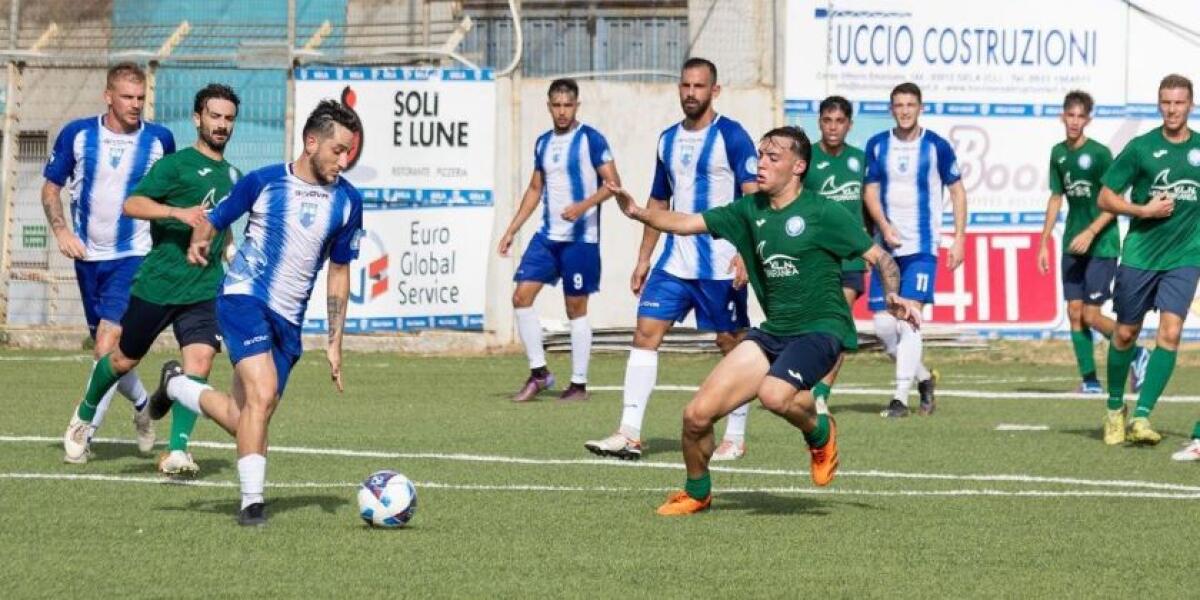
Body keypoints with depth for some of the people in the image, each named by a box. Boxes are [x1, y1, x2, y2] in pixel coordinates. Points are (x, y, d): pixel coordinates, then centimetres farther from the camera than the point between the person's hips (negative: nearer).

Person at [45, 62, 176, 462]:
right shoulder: (77, 134, -2)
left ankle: (83, 426, -9)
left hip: (134, 257, -3)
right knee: (106, 351, 12)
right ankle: (140, 403, 38)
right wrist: (61, 231, -8)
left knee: (108, 345, -17)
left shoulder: (158, 140, -3)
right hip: (88, 257, 3)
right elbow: (51, 187, 7)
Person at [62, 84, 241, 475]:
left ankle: (177, 451, -16)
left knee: (199, 361, -16)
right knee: (124, 359, 11)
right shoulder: (176, 164, -7)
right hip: (157, 282, -4)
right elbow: (132, 205, -19)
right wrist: (179, 212, -30)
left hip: (204, 291, 4)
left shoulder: (232, 176, 14)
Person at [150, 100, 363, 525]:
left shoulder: (347, 200, 4)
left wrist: (335, 343, 10)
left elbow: (339, 272, 12)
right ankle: (252, 502, -13)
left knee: (244, 420, 4)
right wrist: (198, 243, -10)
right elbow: (213, 221, 9)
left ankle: (176, 385, 33)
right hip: (245, 298, -5)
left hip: (289, 320, 5)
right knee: (262, 394, -24)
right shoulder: (263, 182, -6)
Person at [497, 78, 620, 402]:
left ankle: (579, 384, 7)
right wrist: (512, 230, 16)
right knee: (521, 296, -4)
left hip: (580, 238, -6)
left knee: (576, 308, -1)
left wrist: (584, 205, -26)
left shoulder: (590, 139, -7)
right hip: (547, 235, 6)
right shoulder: (543, 143, 12)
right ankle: (539, 373, 6)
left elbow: (613, 182, -11)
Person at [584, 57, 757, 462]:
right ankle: (630, 434, -7)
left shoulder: (732, 136, -6)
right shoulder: (669, 140, 13)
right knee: (646, 332, -5)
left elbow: (754, 198, -12)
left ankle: (736, 437, 13)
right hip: (674, 261, 6)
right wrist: (643, 260, 19)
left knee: (732, 343, 3)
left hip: (721, 264, -6)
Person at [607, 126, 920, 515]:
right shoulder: (750, 211, 9)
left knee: (773, 395, -36)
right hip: (773, 332, 6)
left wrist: (892, 296, -24)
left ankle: (820, 431, -1)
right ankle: (697, 492, 23)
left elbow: (880, 257, -5)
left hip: (820, 329, -6)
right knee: (696, 415, -5)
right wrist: (639, 213, -8)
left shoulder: (823, 213, -7)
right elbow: (687, 223, 9)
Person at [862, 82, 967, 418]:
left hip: (922, 246, -4)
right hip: (887, 246, 4)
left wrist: (959, 238, -2)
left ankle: (901, 397, -15)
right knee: (883, 324, 0)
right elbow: (870, 191, 8)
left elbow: (957, 191, 5)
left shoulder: (936, 147, -1)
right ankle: (924, 378, 22)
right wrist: (884, 226, -10)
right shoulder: (877, 145, 7)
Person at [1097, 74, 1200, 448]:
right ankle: (1115, 408, 28)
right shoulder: (1141, 148, -2)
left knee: (1170, 332, -14)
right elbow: (1105, 198, 0)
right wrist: (1143, 210, -12)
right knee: (1126, 334, 7)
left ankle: (1141, 417, -13)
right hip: (1139, 255, -1)